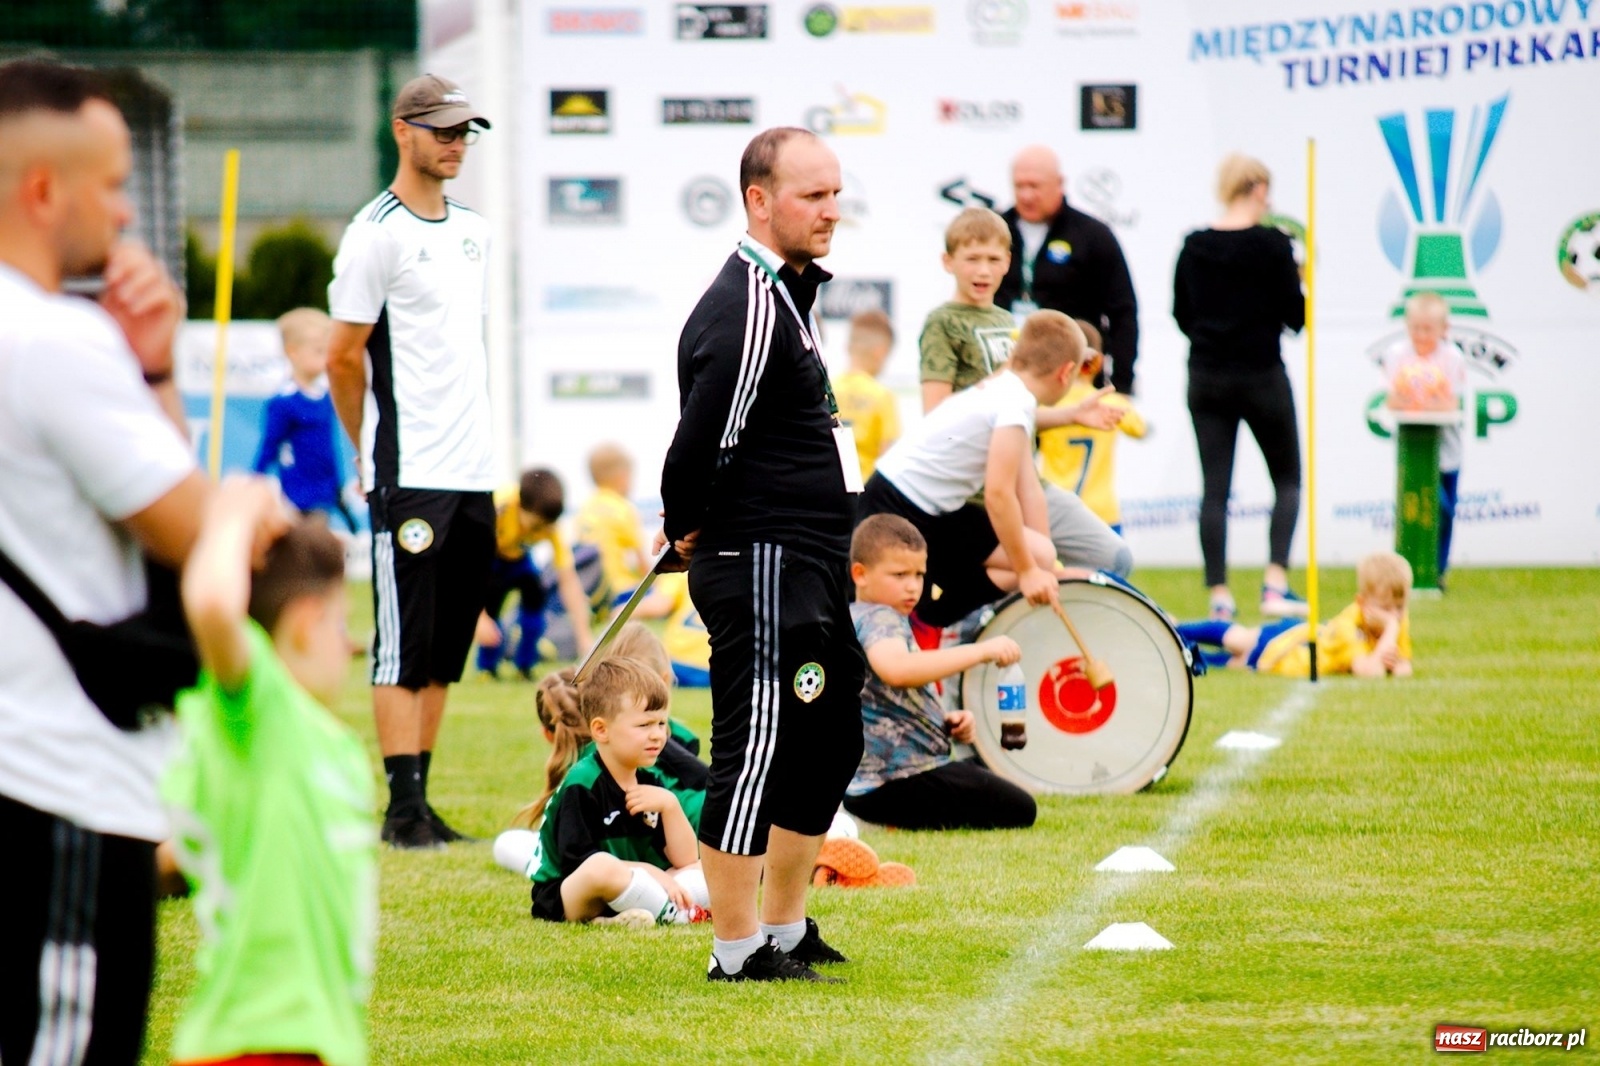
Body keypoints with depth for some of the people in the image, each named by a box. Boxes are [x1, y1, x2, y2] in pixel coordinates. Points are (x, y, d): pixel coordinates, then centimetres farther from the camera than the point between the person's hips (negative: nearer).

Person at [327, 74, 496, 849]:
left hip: (473, 473, 7)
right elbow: (343, 357, -7)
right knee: (406, 647, -6)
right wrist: (376, 455, 1)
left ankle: (421, 801, 13)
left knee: (445, 651, 8)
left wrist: (476, 449, 17)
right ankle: (404, 807, -5)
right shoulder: (378, 232, -8)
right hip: (410, 476, -7)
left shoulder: (472, 231, 15)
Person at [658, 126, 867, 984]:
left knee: (830, 739, 17)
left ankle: (785, 930, 26)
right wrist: (688, 529, -8)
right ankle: (737, 948, -1)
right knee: (758, 747, -6)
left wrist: (690, 527, 13)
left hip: (810, 566, 11)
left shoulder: (787, 292, 16)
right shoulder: (747, 310, -18)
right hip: (762, 566, -11)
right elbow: (702, 439, -23)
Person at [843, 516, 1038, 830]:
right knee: (1018, 810, -8)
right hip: (895, 780, -10)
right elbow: (896, 669, -41)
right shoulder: (879, 618, -16)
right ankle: (894, 819, -12)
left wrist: (946, 722, 11)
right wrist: (980, 651, -40)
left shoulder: (852, 617, 17)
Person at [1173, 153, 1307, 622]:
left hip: (1207, 377, 3)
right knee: (1287, 479, 11)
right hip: (1261, 374, -3)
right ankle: (1275, 583, -5)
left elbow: (1182, 316, 8)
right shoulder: (1272, 245, -11)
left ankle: (1219, 596, 1)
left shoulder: (1194, 247, 1)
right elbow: (1295, 316, -9)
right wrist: (1296, 277, 8)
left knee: (1214, 488, 5)